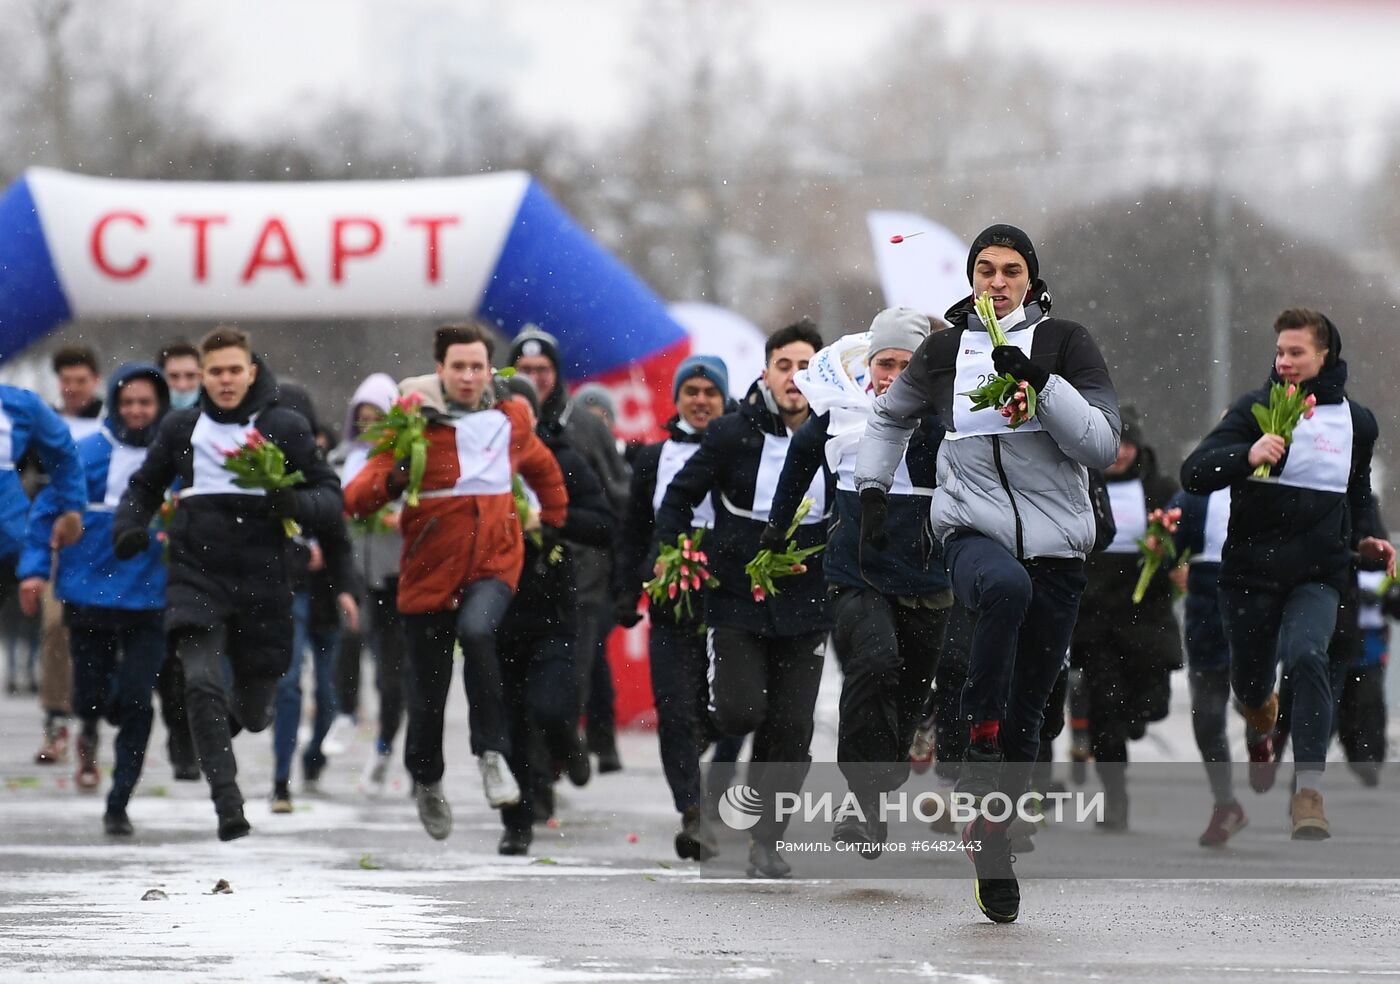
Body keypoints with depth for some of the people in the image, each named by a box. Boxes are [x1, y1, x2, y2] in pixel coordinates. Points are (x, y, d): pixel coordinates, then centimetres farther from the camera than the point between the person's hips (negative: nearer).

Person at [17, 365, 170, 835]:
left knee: (135, 704, -6)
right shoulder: (89, 453, -1)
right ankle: (89, 734, 43)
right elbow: (47, 509, 2)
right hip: (90, 596, 0)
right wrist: (35, 567, -5)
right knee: (91, 698, 5)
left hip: (150, 599, 0)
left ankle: (118, 804, 5)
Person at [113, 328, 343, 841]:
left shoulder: (286, 427, 2)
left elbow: (331, 495, 2)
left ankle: (219, 726, 46)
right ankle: (227, 804, -20)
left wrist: (295, 503, -19)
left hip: (262, 583, 0)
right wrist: (129, 526, 2)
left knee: (255, 711, 9)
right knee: (202, 684, -21)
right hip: (196, 576, 0)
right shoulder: (181, 427, 7)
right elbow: (146, 485, 21)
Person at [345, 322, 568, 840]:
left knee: (476, 631, -33)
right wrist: (390, 482, -32)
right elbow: (357, 497, -12)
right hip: (431, 566, 0)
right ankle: (426, 781, 36)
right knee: (429, 691, 8)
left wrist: (552, 524, 24)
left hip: (494, 560, 0)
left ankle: (492, 754, -23)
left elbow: (543, 469, 27)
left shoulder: (509, 420, 4)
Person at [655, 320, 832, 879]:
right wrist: (668, 553, -7)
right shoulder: (732, 435, -6)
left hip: (805, 605, 2)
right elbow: (681, 495, 4)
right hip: (736, 597, -2)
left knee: (791, 729, -1)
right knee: (741, 711, -15)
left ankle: (767, 838, 12)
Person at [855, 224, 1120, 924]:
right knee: (1006, 585, -39)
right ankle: (980, 733, -26)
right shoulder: (945, 349, 9)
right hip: (972, 531, 0)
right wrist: (871, 488, 17)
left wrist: (1040, 382, -17)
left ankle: (993, 850, 16)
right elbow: (891, 416, 28)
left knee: (1025, 721, 3)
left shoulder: (1066, 343, 3)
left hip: (1056, 545, 0)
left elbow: (1103, 446, -7)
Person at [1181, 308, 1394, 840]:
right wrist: (1247, 455, -29)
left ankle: (1308, 789, -28)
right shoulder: (1255, 408, -3)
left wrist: (1365, 537, 6)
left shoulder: (1355, 421, 6)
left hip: (1317, 576, 0)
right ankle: (1261, 724, 51)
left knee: (1306, 656, -27)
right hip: (1250, 571, 0)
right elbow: (1193, 473, -11)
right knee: (1250, 680, 11)